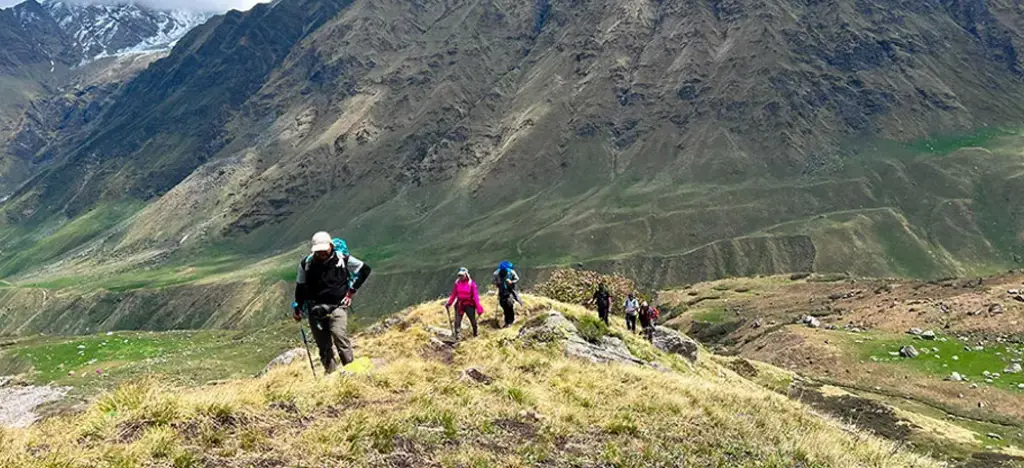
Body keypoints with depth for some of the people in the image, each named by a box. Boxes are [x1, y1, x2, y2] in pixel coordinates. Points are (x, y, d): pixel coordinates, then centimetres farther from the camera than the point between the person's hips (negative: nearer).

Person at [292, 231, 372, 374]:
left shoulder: (343, 259, -5)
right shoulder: (306, 264, 0)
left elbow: (365, 270, 7)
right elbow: (300, 287, 13)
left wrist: (351, 291, 4)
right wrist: (298, 309, 13)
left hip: (337, 306, -3)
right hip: (315, 309, 3)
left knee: (339, 334, -23)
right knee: (323, 345, 4)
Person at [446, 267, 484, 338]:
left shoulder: (471, 283, -9)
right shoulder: (457, 283, 1)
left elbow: (475, 296, -12)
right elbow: (453, 294, 9)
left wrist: (478, 307, -18)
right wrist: (449, 303, -1)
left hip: (469, 304, -2)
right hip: (459, 304, 2)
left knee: (473, 321, 7)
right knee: (457, 321, -6)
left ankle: (475, 334, 26)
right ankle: (457, 335, -3)